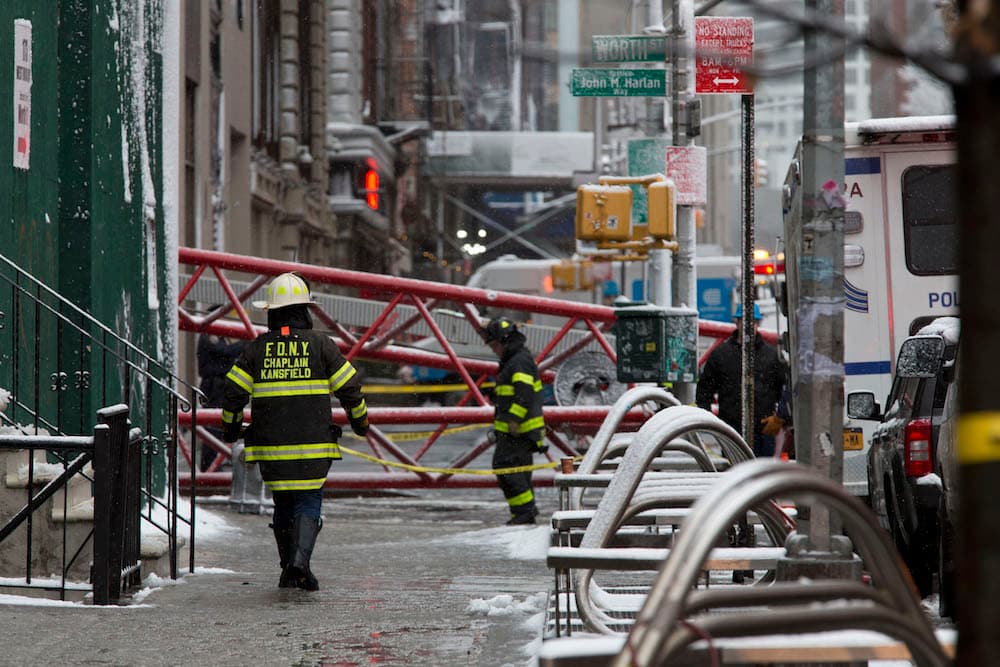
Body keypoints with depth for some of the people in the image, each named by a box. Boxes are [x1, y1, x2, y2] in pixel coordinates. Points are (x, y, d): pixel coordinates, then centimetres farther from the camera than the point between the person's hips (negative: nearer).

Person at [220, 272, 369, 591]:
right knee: (309, 502, 1)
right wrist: (360, 421, 18)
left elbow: (234, 392, 2)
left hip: (271, 445, 2)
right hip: (313, 444, -2)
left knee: (284, 505, 14)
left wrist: (230, 427, 19)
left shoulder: (256, 349, 3)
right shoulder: (320, 344, -1)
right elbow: (350, 388, 1)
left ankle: (289, 571, 18)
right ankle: (299, 561, -20)